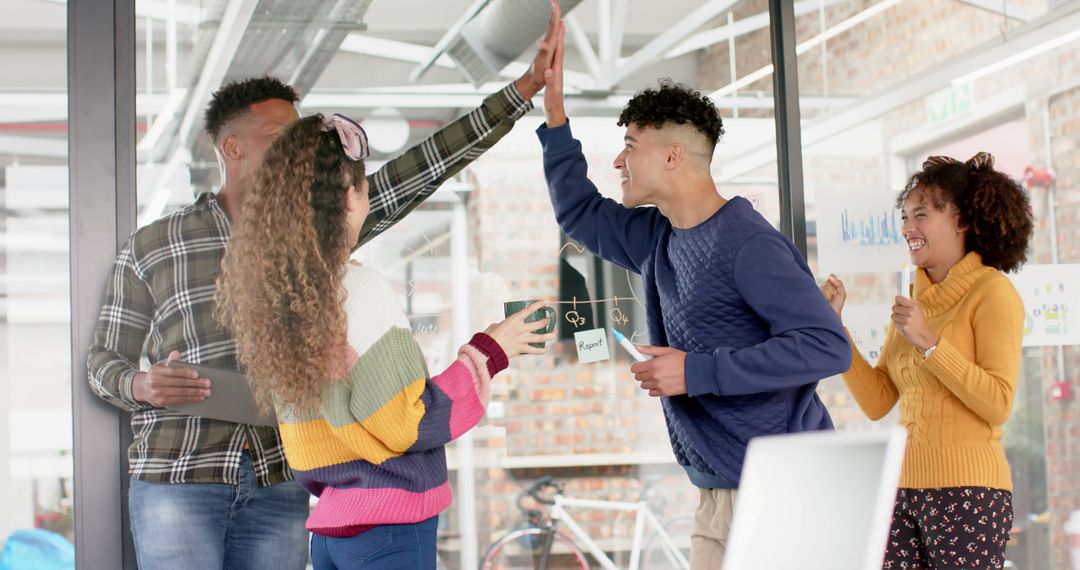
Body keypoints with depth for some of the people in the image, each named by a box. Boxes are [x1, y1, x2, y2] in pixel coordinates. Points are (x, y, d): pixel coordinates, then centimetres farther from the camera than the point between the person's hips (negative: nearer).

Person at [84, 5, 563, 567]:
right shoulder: (151, 246, 4)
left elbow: (418, 170, 4)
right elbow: (104, 357, 9)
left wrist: (527, 85, -1)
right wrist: (140, 385, -15)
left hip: (279, 487, 3)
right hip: (178, 482, -3)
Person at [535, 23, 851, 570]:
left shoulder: (748, 244, -16)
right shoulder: (657, 238, 11)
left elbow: (827, 347, -23)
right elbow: (579, 213, 29)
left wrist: (698, 371, -21)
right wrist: (554, 114, 19)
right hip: (717, 495, 8)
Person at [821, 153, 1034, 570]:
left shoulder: (991, 292, -5)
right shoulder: (914, 299, 14)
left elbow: (999, 405, -13)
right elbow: (877, 403, 10)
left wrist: (928, 343, -17)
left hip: (966, 489, -6)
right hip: (904, 487, 6)